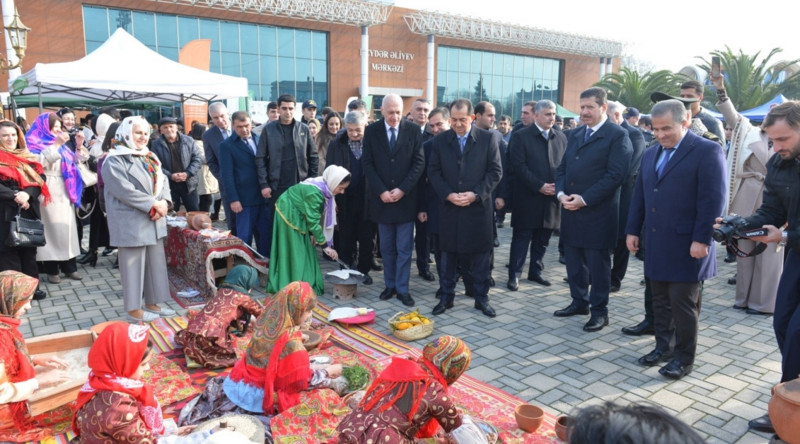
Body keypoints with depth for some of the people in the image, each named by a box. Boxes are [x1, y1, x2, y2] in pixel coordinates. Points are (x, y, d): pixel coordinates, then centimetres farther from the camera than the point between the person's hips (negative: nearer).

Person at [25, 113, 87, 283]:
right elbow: (40, 161, -19)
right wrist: (56, 145, -20)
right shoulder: (34, 143, -1)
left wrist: (79, 145, 5)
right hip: (48, 192, -6)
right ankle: (52, 269, 0)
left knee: (67, 227, 5)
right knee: (52, 227, -7)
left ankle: (69, 266, 10)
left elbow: (76, 161, 19)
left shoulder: (60, 144, 18)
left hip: (64, 191, 6)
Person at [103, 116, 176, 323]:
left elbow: (162, 181, 8)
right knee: (133, 264, -1)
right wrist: (153, 205, -19)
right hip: (131, 222, -8)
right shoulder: (114, 160, -9)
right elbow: (125, 191, -19)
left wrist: (163, 202, -11)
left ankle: (152, 303, 23)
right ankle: (134, 309, 10)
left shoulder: (149, 157, 15)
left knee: (156, 261, 11)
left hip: (154, 220, 8)